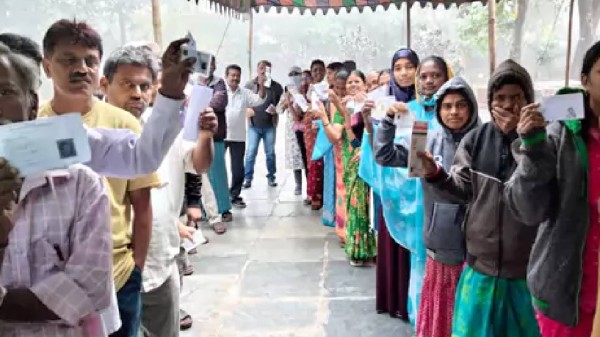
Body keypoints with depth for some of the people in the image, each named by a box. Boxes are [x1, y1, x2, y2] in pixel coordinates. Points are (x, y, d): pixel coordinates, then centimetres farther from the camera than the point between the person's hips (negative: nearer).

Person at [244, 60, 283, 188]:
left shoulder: (276, 86, 1)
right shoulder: (249, 85, 2)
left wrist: (276, 109, -12)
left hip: (270, 125, 0)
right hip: (254, 125, 0)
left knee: (270, 152, 7)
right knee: (251, 152, -2)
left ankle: (271, 177, 19)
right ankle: (247, 178, 5)